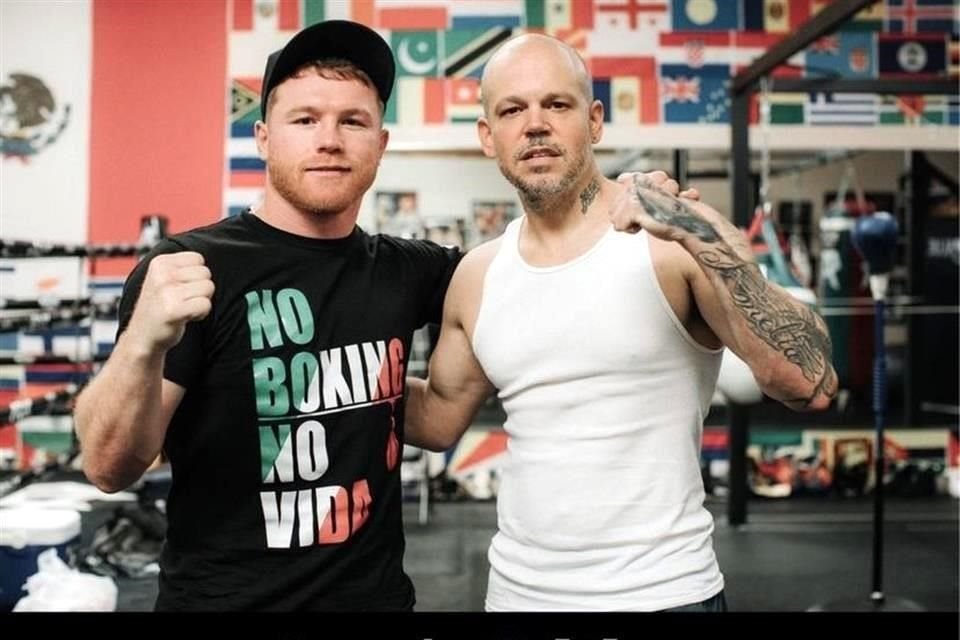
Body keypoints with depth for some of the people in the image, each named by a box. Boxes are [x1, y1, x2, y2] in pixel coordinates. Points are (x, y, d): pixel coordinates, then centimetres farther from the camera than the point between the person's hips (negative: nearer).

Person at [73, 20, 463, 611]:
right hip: (222, 597, -4)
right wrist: (144, 343, -36)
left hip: (377, 594, 5)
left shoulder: (401, 271, 1)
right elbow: (111, 469, -17)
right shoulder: (190, 270, -13)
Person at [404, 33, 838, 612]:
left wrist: (704, 238, -30)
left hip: (659, 591, -4)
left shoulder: (673, 241, -12)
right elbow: (438, 419, 14)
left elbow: (811, 385, -21)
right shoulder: (477, 278, 2)